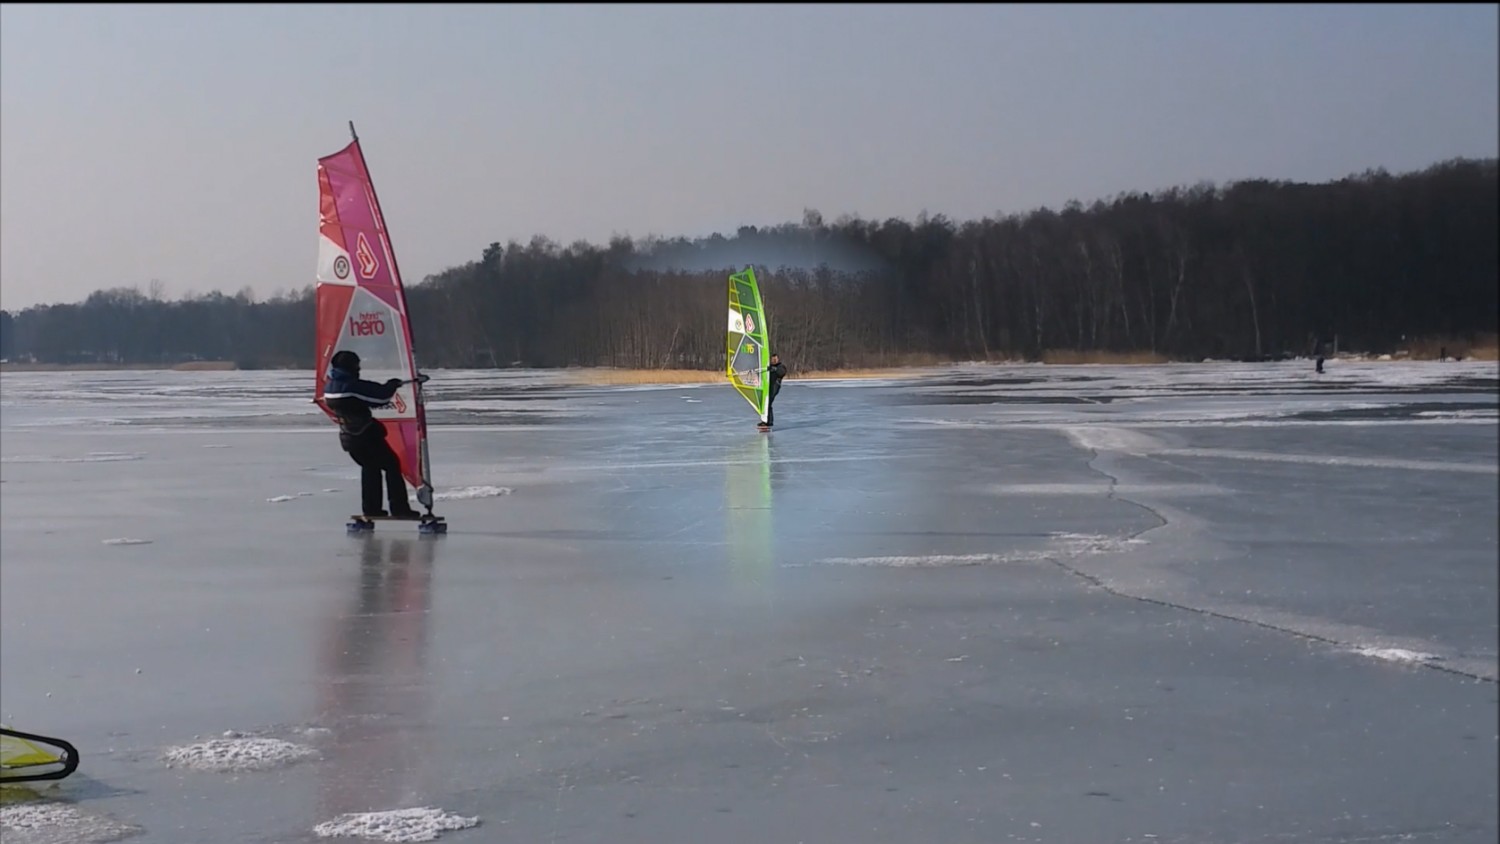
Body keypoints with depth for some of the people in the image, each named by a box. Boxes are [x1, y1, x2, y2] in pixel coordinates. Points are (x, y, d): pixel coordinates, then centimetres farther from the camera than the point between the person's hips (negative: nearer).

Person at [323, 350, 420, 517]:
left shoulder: (329, 388, 4)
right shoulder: (355, 386, -21)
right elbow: (381, 395, -20)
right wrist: (393, 385, 3)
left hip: (348, 438, 8)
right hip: (366, 435, -8)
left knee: (370, 468, 23)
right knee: (392, 465, 4)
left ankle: (371, 509, 18)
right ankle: (400, 509, 0)